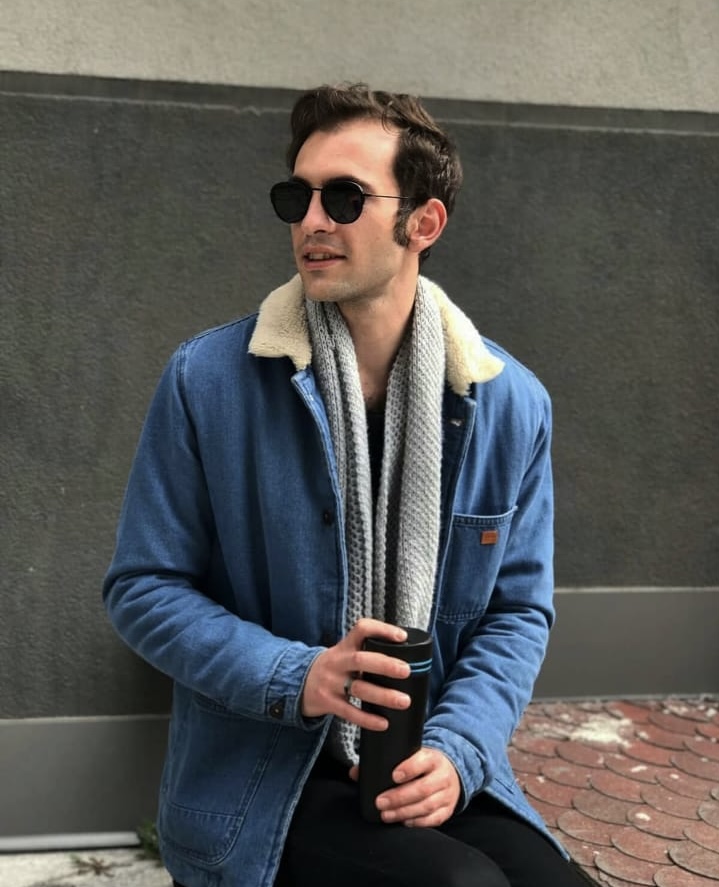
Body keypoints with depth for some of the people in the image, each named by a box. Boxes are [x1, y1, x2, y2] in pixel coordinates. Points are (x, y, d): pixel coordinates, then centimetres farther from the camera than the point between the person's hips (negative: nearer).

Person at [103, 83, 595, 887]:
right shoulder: (208, 381, -7)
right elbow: (142, 587, -2)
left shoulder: (511, 403, 0)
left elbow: (518, 609, 6)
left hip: (440, 779, 3)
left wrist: (456, 750, -10)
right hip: (257, 785, -2)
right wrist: (293, 679, -17)